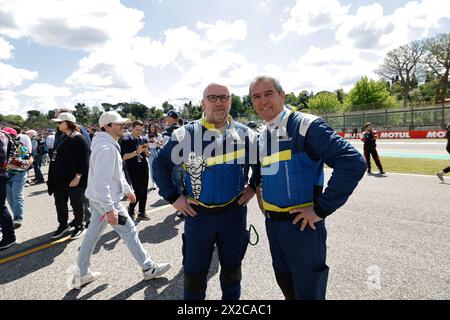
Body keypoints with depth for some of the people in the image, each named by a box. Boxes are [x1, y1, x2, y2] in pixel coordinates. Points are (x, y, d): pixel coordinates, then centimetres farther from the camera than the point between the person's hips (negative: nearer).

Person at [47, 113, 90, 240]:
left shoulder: (79, 139, -13)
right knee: (60, 202, 15)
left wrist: (78, 177, -23)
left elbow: (84, 160, -18)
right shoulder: (63, 138, 13)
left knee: (76, 203, 5)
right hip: (60, 178, 8)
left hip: (74, 179, -8)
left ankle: (79, 226, 21)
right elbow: (58, 157, 20)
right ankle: (63, 225, 32)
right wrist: (54, 177, 18)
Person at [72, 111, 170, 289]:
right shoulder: (107, 148, -23)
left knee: (93, 234, 16)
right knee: (129, 231, 1)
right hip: (106, 200, -10)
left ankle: (81, 274, 30)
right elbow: (101, 181, -28)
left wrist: (127, 189, 26)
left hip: (98, 199, 10)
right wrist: (110, 209, -28)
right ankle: (148, 268, 15)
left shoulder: (110, 145, 11)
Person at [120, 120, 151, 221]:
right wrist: (137, 152, -19)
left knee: (144, 190, 6)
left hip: (144, 167, 5)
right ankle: (131, 208, 17)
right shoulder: (125, 140, -6)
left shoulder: (144, 139, 8)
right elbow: (123, 157, -12)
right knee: (139, 191, -8)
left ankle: (141, 212, 18)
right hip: (132, 169, -5)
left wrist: (146, 151, -8)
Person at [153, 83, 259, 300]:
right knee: (195, 272, 14)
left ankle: (231, 297, 46)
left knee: (232, 268, 21)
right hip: (198, 215, -1)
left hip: (234, 212, 2)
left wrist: (253, 187, 4)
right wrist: (173, 197, -4)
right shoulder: (185, 135, -8)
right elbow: (160, 164, 1)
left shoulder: (244, 134, -2)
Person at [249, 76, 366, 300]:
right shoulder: (261, 136, 7)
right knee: (285, 284, 25)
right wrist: (259, 191, 10)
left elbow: (353, 162, -25)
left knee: (307, 291, 11)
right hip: (271, 224, 7)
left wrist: (322, 209, -22)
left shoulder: (305, 126, -16)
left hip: (302, 224, -7)